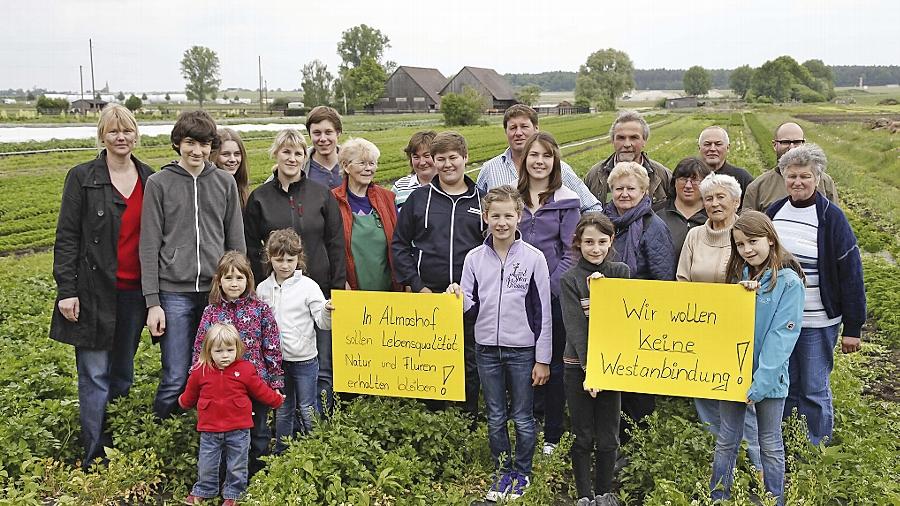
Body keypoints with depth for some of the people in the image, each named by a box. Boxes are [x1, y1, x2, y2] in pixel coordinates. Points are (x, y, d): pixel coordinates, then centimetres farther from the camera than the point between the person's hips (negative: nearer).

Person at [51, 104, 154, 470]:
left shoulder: (149, 179, 6)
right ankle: (95, 457, 6)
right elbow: (67, 237, -5)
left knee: (123, 371, 14)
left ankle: (121, 449, 27)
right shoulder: (82, 178, -4)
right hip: (94, 291, -4)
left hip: (134, 290, 4)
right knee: (95, 375, -2)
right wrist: (66, 290, -11)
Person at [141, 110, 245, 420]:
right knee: (176, 378, -2)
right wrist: (152, 302, -6)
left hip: (218, 291, 2)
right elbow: (149, 246, -1)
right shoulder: (159, 183, 1)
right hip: (174, 292, -2)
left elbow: (236, 241, 11)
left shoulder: (225, 182, 7)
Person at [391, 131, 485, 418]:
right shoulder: (419, 198, 5)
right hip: (427, 295, 0)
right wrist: (416, 286, -5)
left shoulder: (482, 200, 7)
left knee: (470, 362, 8)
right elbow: (399, 245, 4)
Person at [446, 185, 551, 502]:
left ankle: (522, 473, 26)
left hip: (522, 350, -2)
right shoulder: (474, 258, 1)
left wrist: (542, 359, -5)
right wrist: (457, 297, -17)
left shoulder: (533, 258, -6)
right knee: (495, 418, 13)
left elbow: (543, 311, -5)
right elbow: (470, 306, 7)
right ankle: (503, 471, 28)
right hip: (486, 350, 3)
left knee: (522, 418, 9)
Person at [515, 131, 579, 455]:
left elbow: (571, 252, -5)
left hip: (554, 295, -2)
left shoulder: (567, 201, -2)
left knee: (553, 363, 7)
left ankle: (553, 435, 18)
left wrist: (548, 288, -15)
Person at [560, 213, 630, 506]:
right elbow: (575, 327, -12)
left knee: (608, 437, 9)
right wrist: (588, 368, -19)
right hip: (578, 364, -2)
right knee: (583, 437, 5)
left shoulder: (620, 273, 4)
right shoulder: (570, 279, -4)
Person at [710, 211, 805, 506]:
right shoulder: (739, 276, 6)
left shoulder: (788, 281, -12)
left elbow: (782, 336, -16)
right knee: (726, 442, 12)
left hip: (769, 377, -5)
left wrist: (761, 384, -19)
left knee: (770, 444, 9)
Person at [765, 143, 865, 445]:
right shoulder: (773, 213, 3)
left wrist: (853, 328, -10)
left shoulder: (831, 218, -11)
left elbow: (851, 275, -10)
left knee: (814, 390, 4)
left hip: (817, 323, -4)